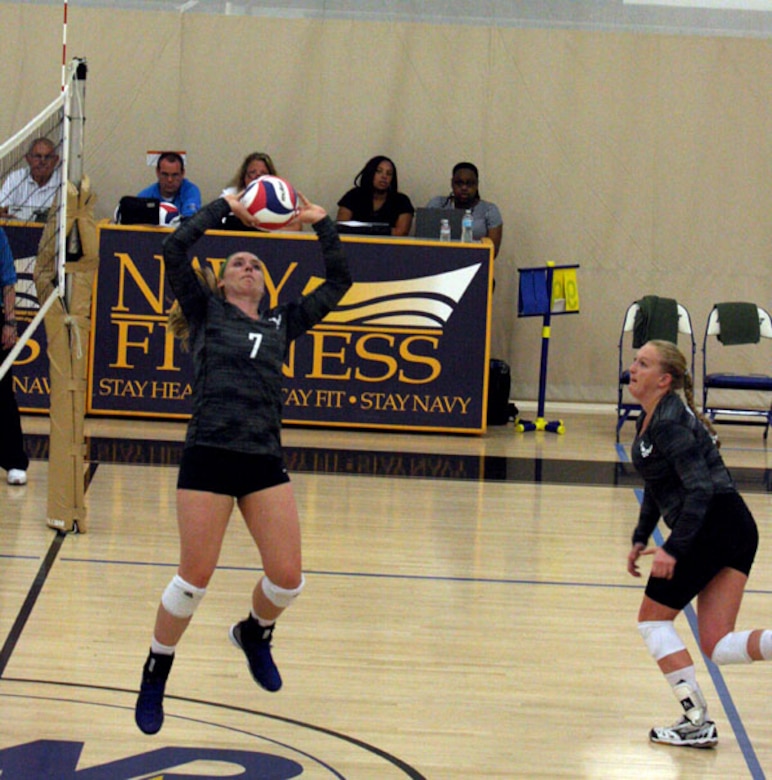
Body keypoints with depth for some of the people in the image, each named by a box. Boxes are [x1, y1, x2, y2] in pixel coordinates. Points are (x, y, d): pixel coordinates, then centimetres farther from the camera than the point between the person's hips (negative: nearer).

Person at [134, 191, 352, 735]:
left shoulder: (281, 323, 19)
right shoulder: (206, 313, 10)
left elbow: (338, 283, 21)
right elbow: (174, 250, -2)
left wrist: (322, 225, 17)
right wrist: (224, 207, 3)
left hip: (265, 461, 4)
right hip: (209, 457, -3)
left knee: (287, 578, -2)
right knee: (194, 581, -4)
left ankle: (255, 633, 32)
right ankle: (155, 676, 16)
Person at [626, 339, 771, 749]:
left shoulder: (669, 423, -15)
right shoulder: (648, 419, 16)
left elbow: (700, 488, -23)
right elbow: (656, 486, 29)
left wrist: (673, 549, -26)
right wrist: (640, 539, 25)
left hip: (712, 526, -9)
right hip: (737, 529, 9)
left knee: (653, 619, 7)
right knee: (717, 647, 4)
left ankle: (697, 723, 5)